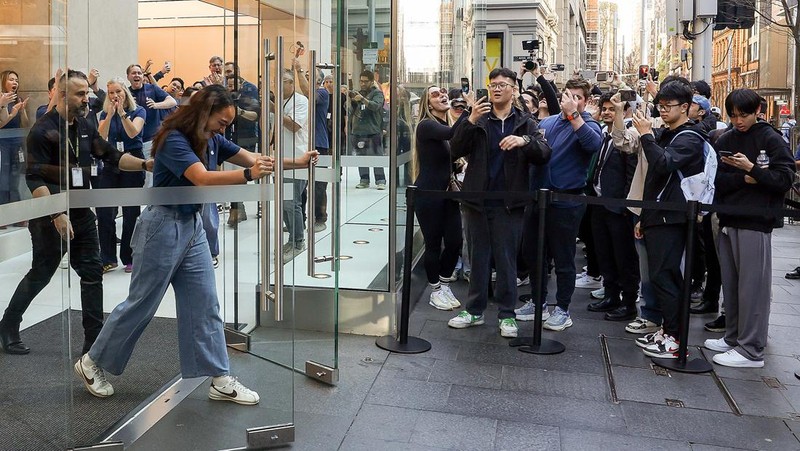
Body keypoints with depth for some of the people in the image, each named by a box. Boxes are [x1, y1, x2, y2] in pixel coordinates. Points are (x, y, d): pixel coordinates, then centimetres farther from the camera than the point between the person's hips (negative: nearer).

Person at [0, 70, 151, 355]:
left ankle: (95, 339, 11)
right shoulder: (43, 130, -14)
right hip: (52, 218, -7)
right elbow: (34, 179, -18)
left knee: (92, 273, 4)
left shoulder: (84, 127, 8)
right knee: (40, 275, 6)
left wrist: (145, 165, -7)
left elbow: (111, 156, 8)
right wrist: (56, 215, -25)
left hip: (81, 214, 7)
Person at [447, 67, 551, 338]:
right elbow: (456, 150, -6)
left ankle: (507, 314, 13)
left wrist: (524, 141, -26)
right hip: (477, 201, 1)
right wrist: (470, 121, -19)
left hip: (509, 203, -1)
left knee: (506, 259, 4)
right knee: (478, 257, 10)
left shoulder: (525, 123, 6)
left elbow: (544, 155, -7)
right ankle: (475, 310, 19)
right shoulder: (478, 120, 7)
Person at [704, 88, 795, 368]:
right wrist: (745, 179, -10)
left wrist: (751, 168, -17)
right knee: (730, 284, 11)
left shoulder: (771, 140, -2)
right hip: (728, 221, 6)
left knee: (752, 286, -4)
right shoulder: (724, 142, 11)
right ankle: (733, 338, 24)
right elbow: (716, 181, 4)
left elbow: (785, 179, -8)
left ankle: (751, 350, 2)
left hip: (756, 222, -5)